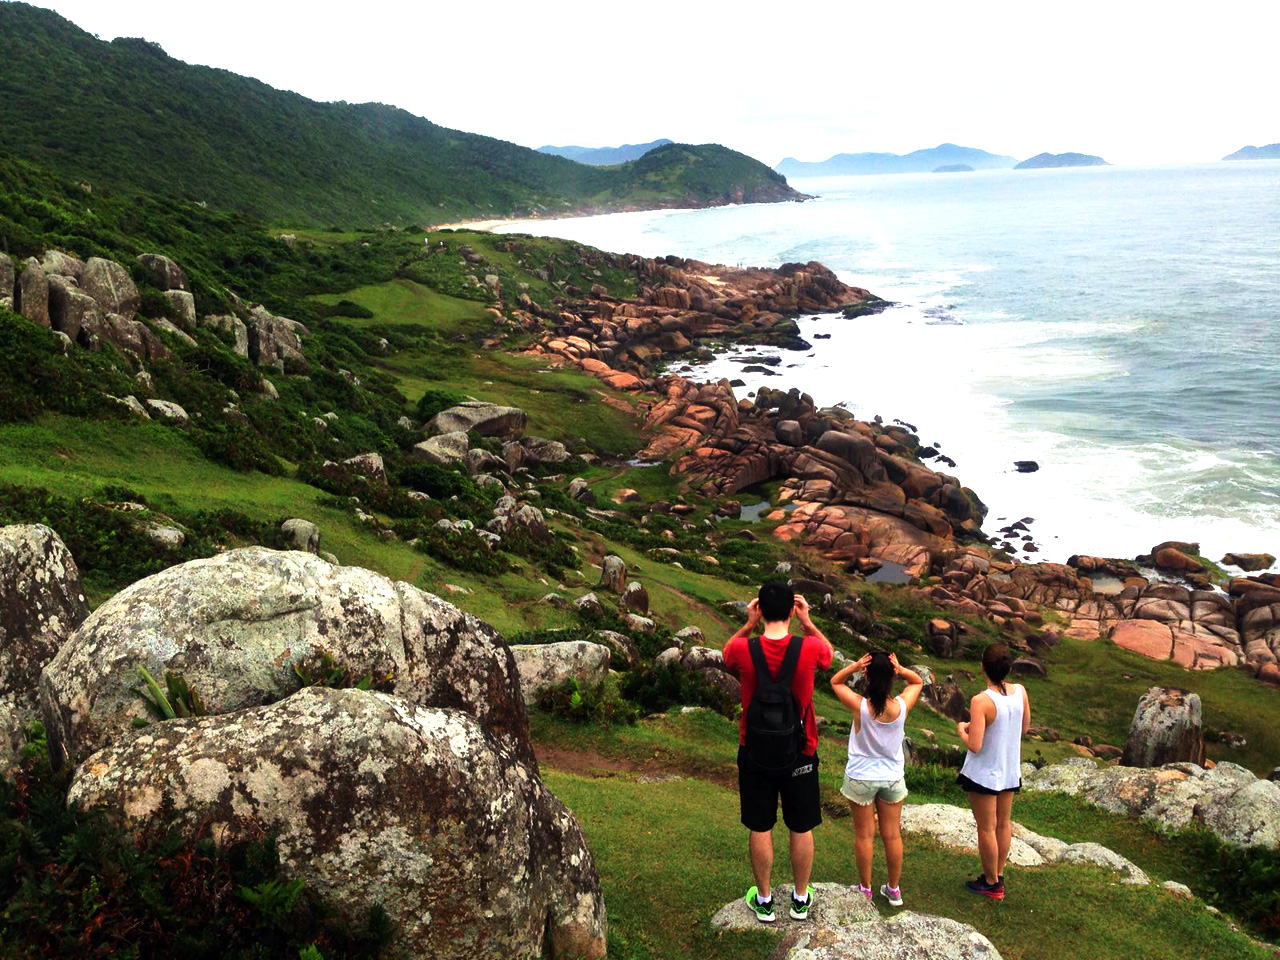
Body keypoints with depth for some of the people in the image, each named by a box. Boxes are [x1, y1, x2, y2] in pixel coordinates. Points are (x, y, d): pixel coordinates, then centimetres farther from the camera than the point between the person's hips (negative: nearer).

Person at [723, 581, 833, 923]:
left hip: (755, 754, 0)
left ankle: (764, 901, 30)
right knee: (802, 828, 18)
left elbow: (726, 656, 10)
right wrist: (807, 622, 6)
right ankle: (801, 899, 33)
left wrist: (748, 624, 3)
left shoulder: (743, 650, -18)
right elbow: (828, 651, 8)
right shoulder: (808, 648, -19)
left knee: (760, 829, 15)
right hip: (799, 755, 0)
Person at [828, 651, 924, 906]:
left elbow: (835, 682, -4)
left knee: (865, 835, 12)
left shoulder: (860, 706, -21)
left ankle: (865, 888, 24)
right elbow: (918, 682, 5)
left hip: (861, 779, -2)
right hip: (893, 778, 2)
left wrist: (854, 666, -22)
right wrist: (901, 670, -16)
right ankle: (894, 889, 27)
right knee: (892, 835, 14)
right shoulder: (901, 706, -16)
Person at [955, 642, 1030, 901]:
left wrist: (962, 730, -6)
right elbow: (1025, 727, 7)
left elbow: (975, 746, -26)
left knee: (986, 828, 10)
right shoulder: (1021, 692, -10)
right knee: (1004, 824, 20)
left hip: (984, 773, -6)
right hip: (1010, 770, 6)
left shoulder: (981, 702, -27)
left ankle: (991, 884, 23)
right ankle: (998, 875, 34)